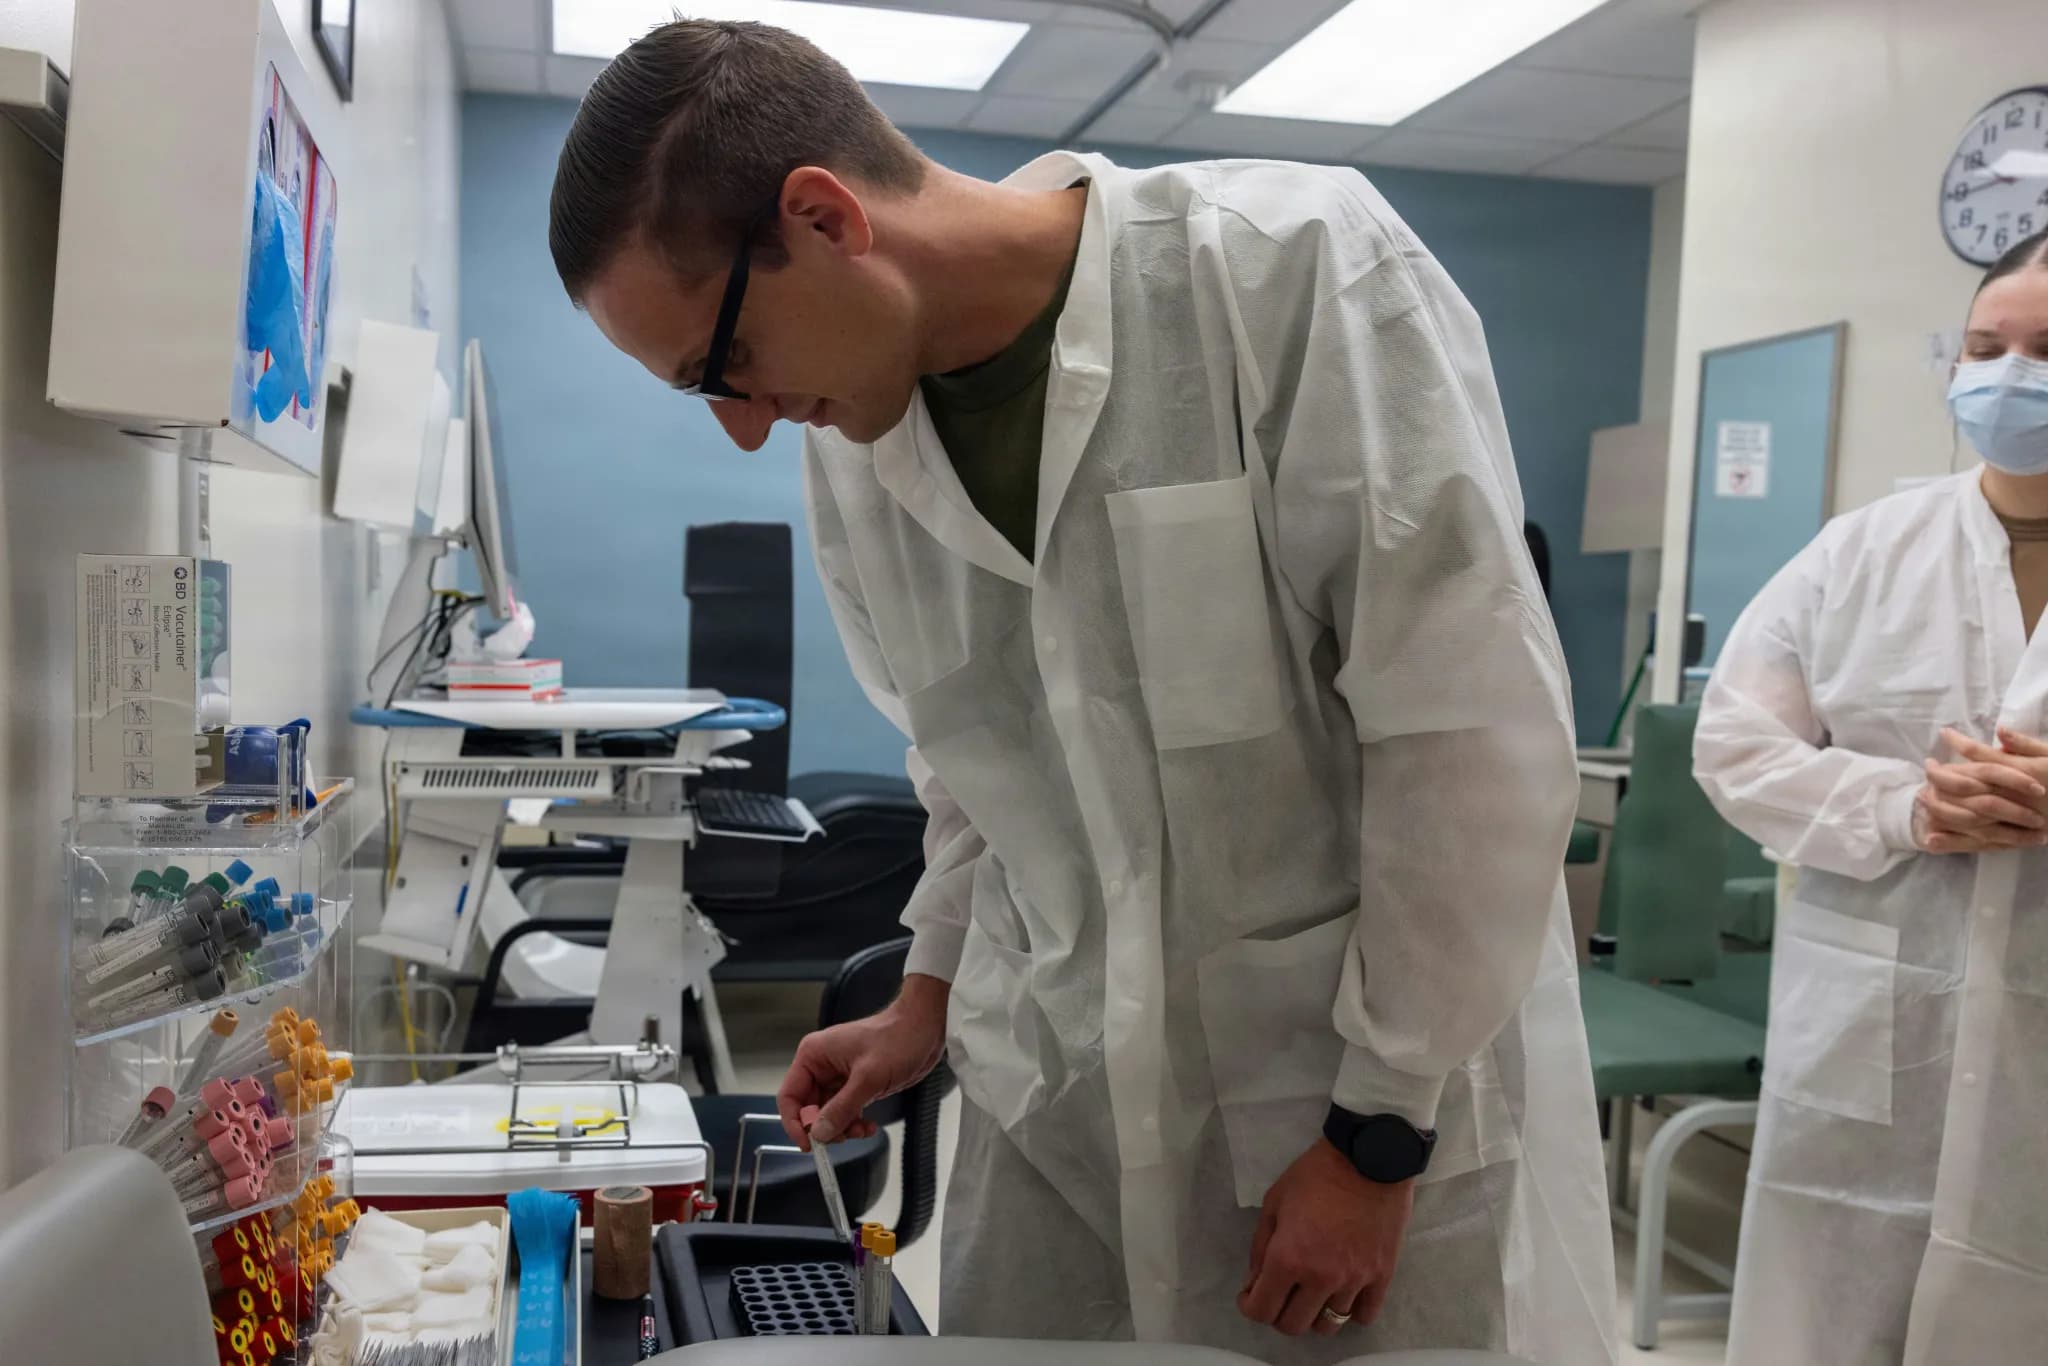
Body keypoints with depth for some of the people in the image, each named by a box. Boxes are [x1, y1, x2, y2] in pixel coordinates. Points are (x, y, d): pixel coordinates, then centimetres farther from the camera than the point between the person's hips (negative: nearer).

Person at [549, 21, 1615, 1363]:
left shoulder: (1300, 274, -17)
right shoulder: (852, 447, 1)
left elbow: (1473, 738, -16)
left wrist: (1382, 1130, -12)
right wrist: (934, 993, 10)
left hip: (1384, 1097, -4)